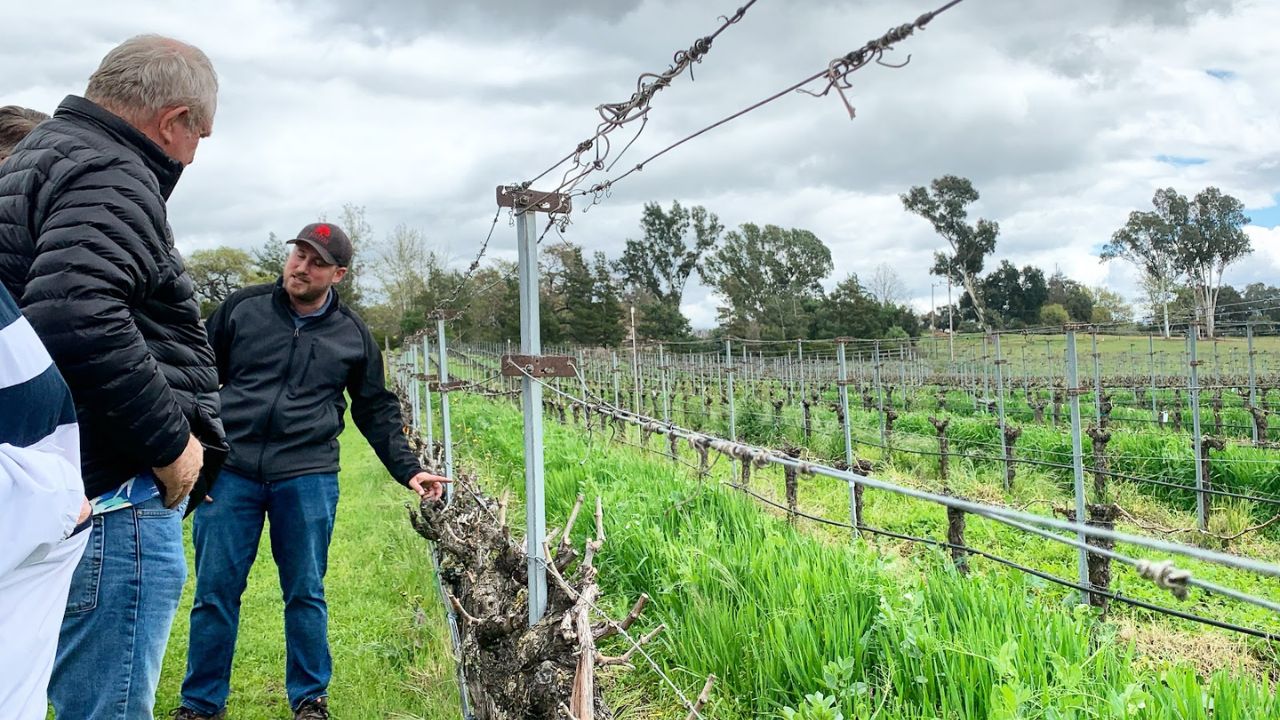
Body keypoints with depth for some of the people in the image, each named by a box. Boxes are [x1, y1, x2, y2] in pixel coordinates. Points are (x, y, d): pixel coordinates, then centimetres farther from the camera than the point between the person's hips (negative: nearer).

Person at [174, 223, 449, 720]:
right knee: (215, 592, 6)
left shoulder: (353, 335, 5)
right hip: (230, 473, 0)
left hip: (308, 478, 0)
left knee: (306, 594, 8)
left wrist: (408, 470, 3)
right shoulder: (242, 308, 3)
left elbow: (376, 411, 11)